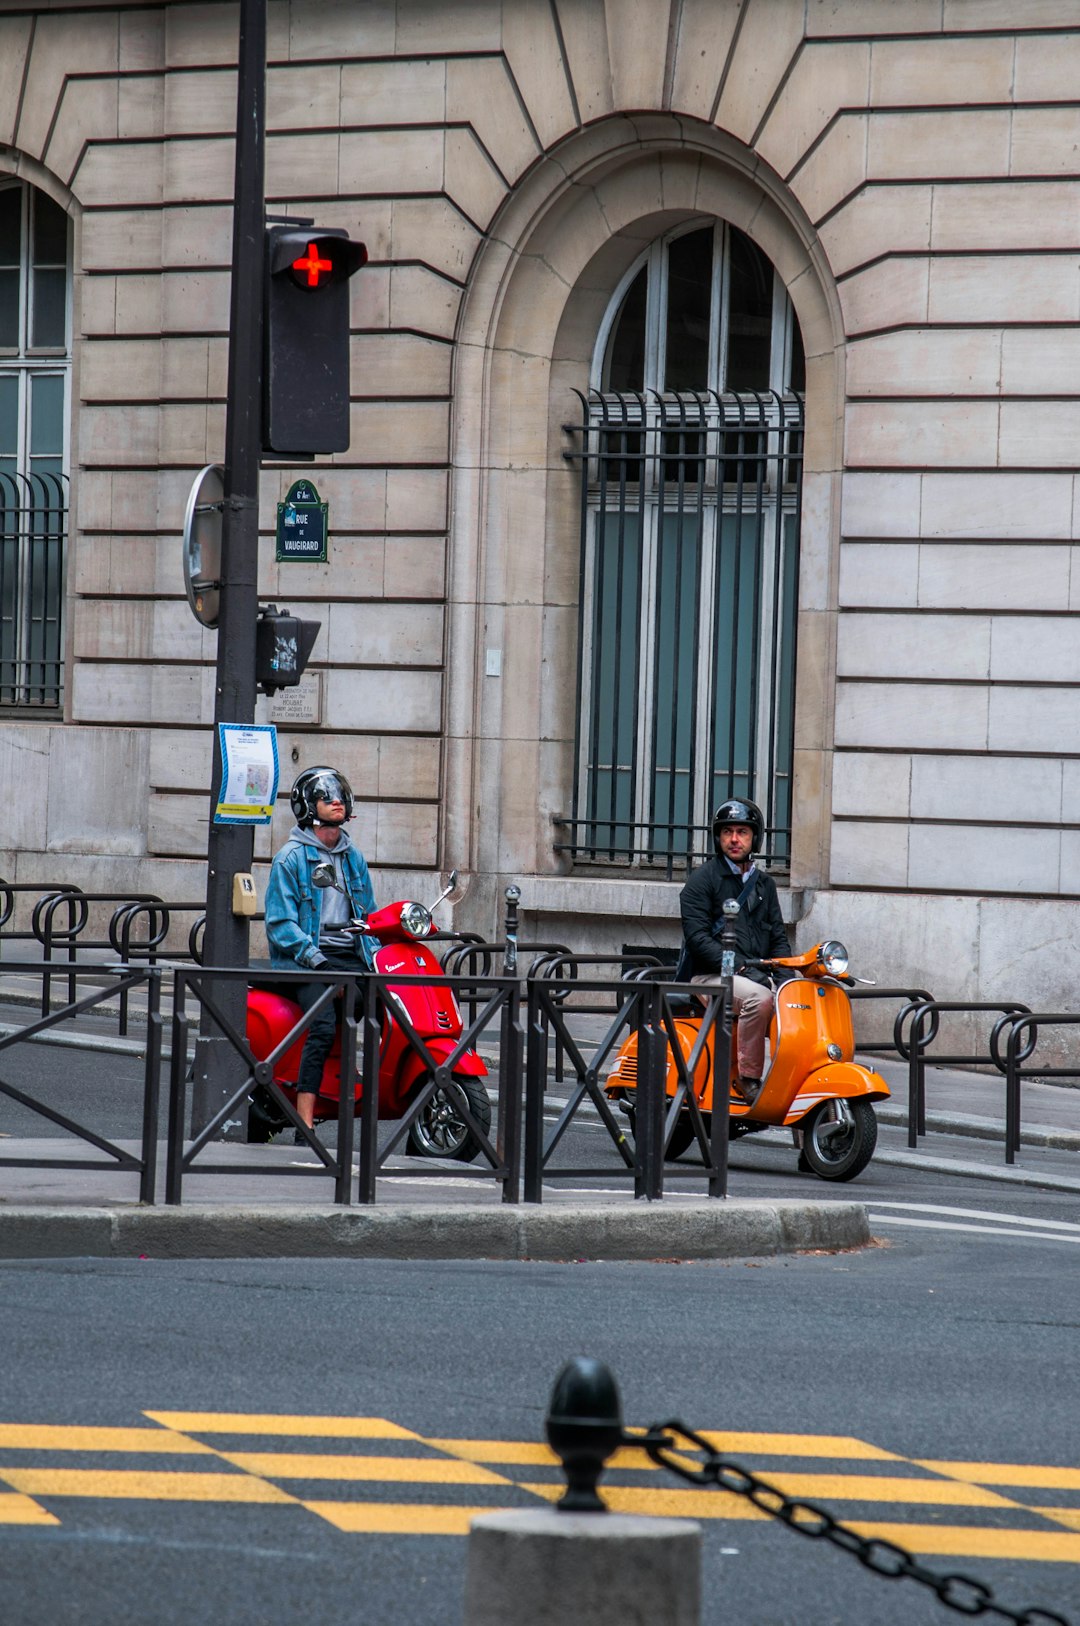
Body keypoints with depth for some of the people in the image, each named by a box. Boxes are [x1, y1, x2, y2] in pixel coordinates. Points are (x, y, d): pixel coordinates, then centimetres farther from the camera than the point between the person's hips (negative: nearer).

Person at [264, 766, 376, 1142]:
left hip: (351, 956, 5)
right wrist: (313, 956, -19)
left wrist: (375, 956, 7)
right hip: (307, 960, -5)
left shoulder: (353, 858, 22)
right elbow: (280, 921, -6)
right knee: (323, 1025, -30)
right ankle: (304, 1129, -32)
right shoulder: (291, 858, 1)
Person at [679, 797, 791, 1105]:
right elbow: (697, 937, -9)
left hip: (758, 974, 6)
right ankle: (748, 1079, -29)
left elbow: (778, 936, 20)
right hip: (711, 976, -6)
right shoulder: (703, 880, 2)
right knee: (759, 998, -36)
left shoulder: (764, 884, 21)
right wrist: (741, 967, -20)